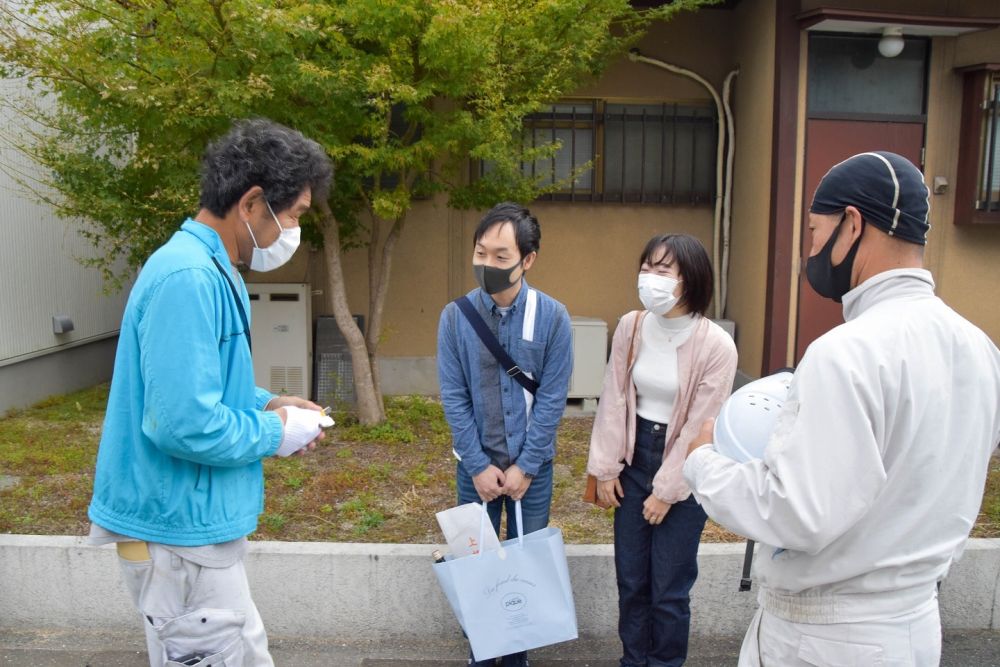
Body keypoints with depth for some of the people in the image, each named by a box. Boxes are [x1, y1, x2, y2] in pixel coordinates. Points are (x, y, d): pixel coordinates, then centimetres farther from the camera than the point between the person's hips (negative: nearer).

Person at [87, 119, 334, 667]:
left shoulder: (210, 270, 9)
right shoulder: (189, 278, -24)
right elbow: (185, 424, -30)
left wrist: (266, 403, 6)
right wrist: (277, 433, -14)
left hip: (194, 521, 10)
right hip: (180, 530, -10)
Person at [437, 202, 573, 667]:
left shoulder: (552, 317, -11)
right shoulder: (455, 316, -8)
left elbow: (552, 399, -9)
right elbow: (453, 398, -7)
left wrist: (525, 466, -10)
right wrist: (479, 466, -9)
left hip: (532, 465, 0)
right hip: (475, 465, 1)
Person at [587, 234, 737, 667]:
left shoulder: (716, 345, -18)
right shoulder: (630, 327, -4)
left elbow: (701, 427, -14)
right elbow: (614, 400, 1)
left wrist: (666, 491, -10)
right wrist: (605, 468, 1)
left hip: (683, 472, -4)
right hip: (634, 459, 4)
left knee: (669, 587, 6)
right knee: (630, 578, 15)